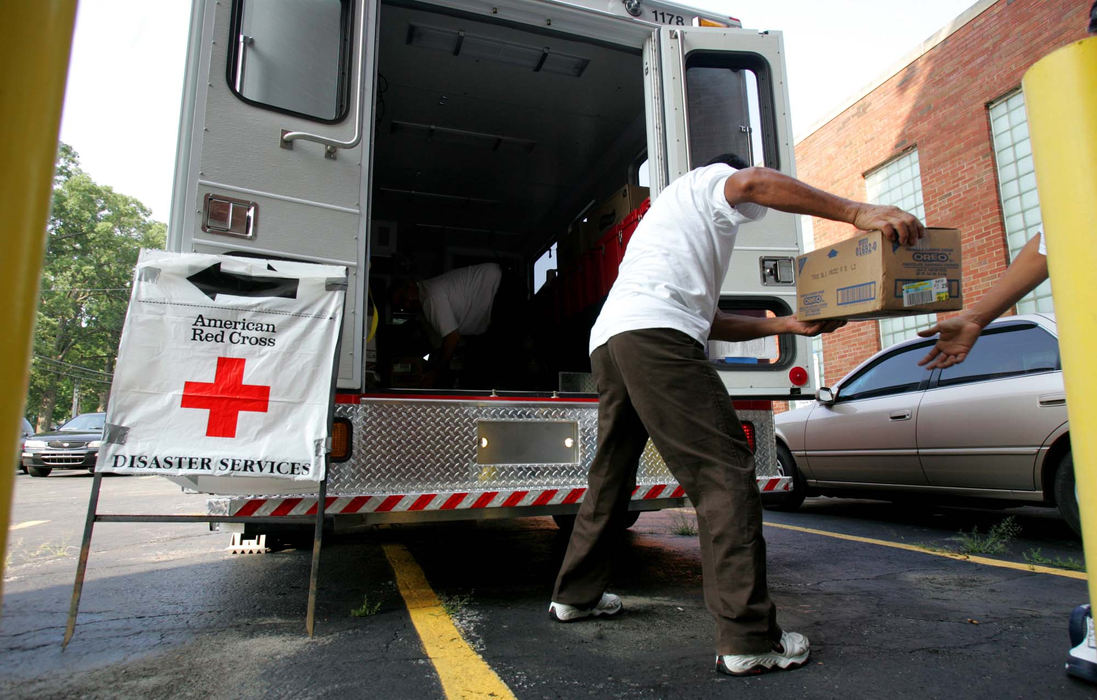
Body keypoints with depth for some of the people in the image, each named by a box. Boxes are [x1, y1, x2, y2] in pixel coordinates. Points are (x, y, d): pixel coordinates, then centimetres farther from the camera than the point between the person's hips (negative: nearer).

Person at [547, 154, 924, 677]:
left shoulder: (673, 221, 42)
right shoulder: (706, 181, 19)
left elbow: (709, 321, 33)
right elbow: (752, 183, -9)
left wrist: (786, 324, 30)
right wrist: (857, 213, -12)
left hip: (606, 340, 10)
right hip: (653, 334, -10)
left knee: (610, 476, 17)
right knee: (725, 472, -10)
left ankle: (576, 595, 29)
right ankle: (748, 639, -9)